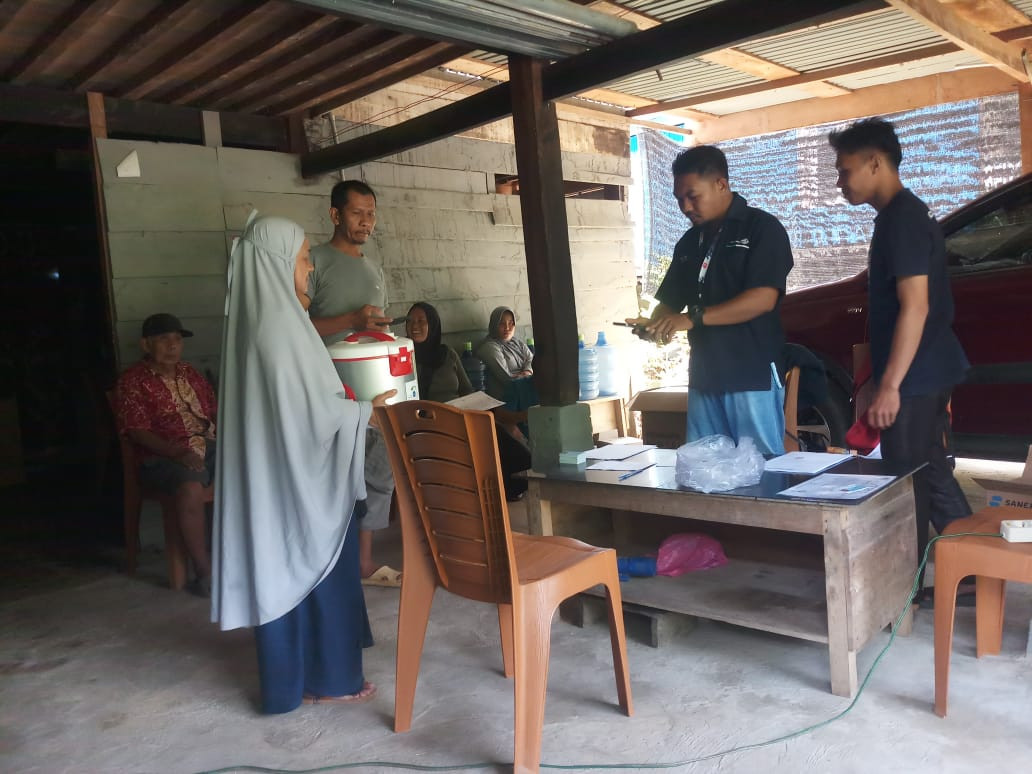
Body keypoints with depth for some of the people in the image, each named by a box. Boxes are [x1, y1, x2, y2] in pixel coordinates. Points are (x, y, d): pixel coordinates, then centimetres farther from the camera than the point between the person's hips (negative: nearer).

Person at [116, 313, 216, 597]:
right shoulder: (132, 381, 1)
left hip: (209, 446, 6)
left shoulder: (190, 374, 21)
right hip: (165, 456, -6)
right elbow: (138, 432, -8)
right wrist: (178, 452, -23)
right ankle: (204, 571, -27)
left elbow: (214, 410, 20)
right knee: (191, 489, -38)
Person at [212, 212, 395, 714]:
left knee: (284, 570, 15)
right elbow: (318, 410, -21)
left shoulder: (254, 319, 9)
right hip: (301, 474, -9)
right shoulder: (282, 324, -20)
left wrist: (353, 404, 18)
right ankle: (328, 678, 19)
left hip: (271, 470, 9)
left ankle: (292, 676, 27)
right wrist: (369, 411, -6)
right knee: (319, 569, 5)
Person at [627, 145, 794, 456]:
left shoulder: (762, 228, -5)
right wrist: (653, 324, -6)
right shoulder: (689, 242, 16)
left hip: (754, 377, -6)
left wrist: (694, 318, -22)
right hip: (704, 377, 6)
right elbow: (670, 300, 18)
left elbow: (763, 298, -17)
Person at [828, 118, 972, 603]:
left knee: (907, 482, 0)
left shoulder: (902, 218, -16)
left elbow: (915, 307, -23)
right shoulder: (902, 215, 14)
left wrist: (889, 385, -23)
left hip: (915, 376, -10)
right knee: (930, 474, 16)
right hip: (925, 372, 10)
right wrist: (887, 377, 22)